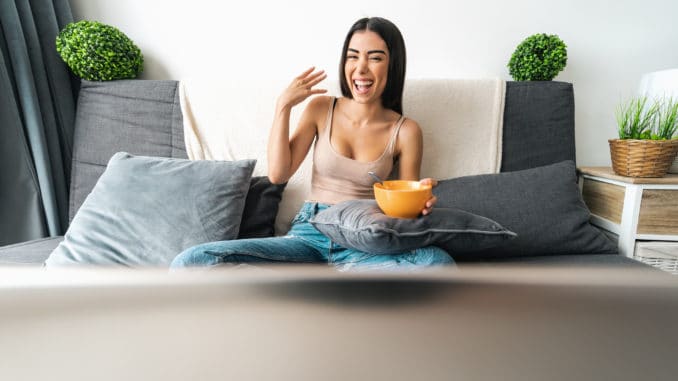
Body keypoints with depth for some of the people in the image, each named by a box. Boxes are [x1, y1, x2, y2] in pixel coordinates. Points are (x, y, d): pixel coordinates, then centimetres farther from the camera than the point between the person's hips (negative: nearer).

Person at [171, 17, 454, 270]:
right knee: (191, 262, -18)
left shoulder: (405, 131, 0)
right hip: (309, 233, 2)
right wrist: (284, 106, -6)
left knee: (439, 264, -34)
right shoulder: (321, 108, 4)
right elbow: (278, 174, -3)